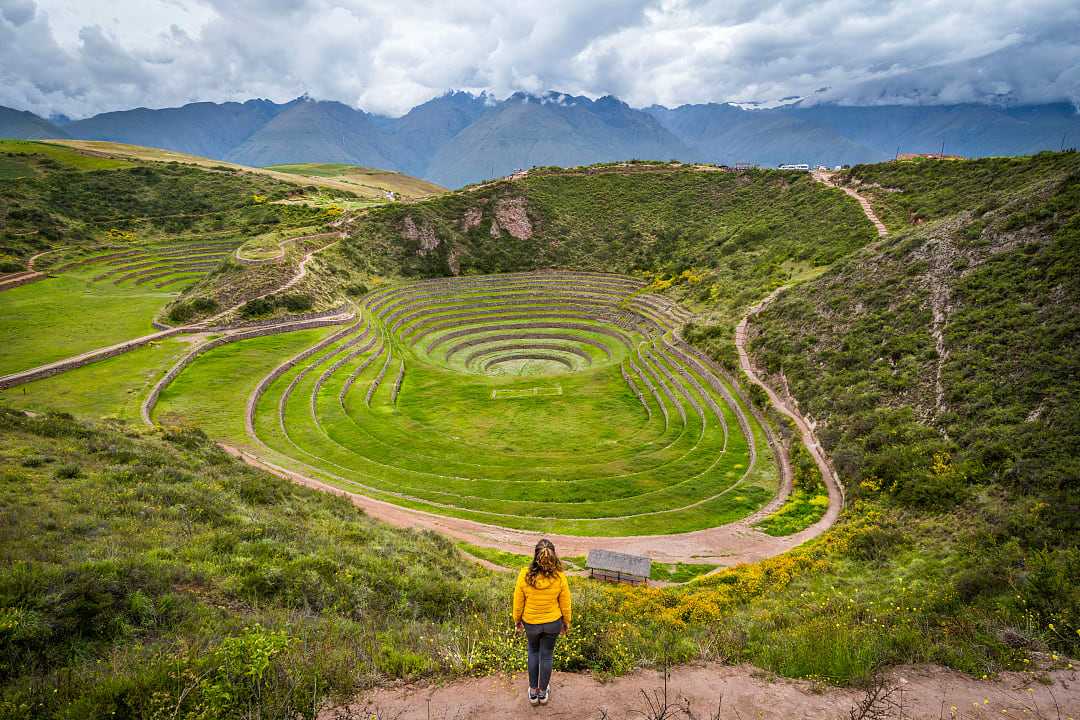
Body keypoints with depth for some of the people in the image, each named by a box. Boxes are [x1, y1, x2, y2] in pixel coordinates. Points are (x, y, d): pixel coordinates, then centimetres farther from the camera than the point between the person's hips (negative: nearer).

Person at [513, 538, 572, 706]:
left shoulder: (524, 575, -24)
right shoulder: (559, 577, -22)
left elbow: (518, 602, -10)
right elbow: (565, 604, -8)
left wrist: (517, 620, 8)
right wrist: (566, 623, 9)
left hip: (531, 623, 0)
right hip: (552, 623, 0)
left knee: (533, 652, 25)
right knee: (547, 655, 20)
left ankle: (533, 692, 33)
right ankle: (543, 692, 36)